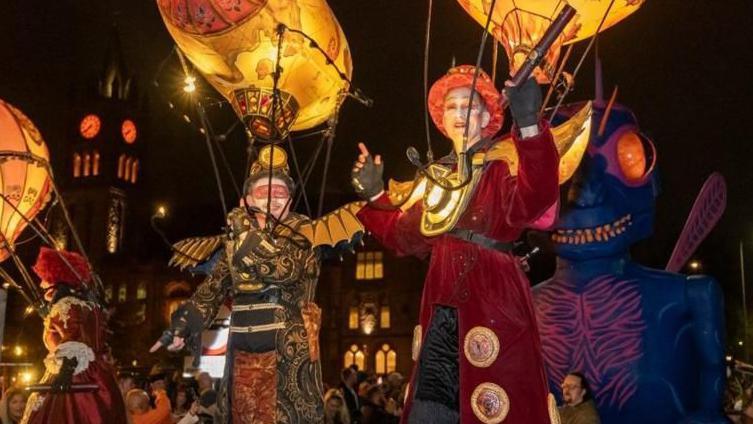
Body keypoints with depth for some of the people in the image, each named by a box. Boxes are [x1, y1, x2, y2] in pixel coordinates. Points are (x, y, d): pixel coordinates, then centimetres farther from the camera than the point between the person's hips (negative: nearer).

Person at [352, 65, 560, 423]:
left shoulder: (501, 163, -2)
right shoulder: (436, 175, 18)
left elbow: (529, 203, -26)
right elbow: (409, 240, 18)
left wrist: (528, 125, -37)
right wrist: (374, 196, 14)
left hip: (491, 302, -6)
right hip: (441, 307, 6)